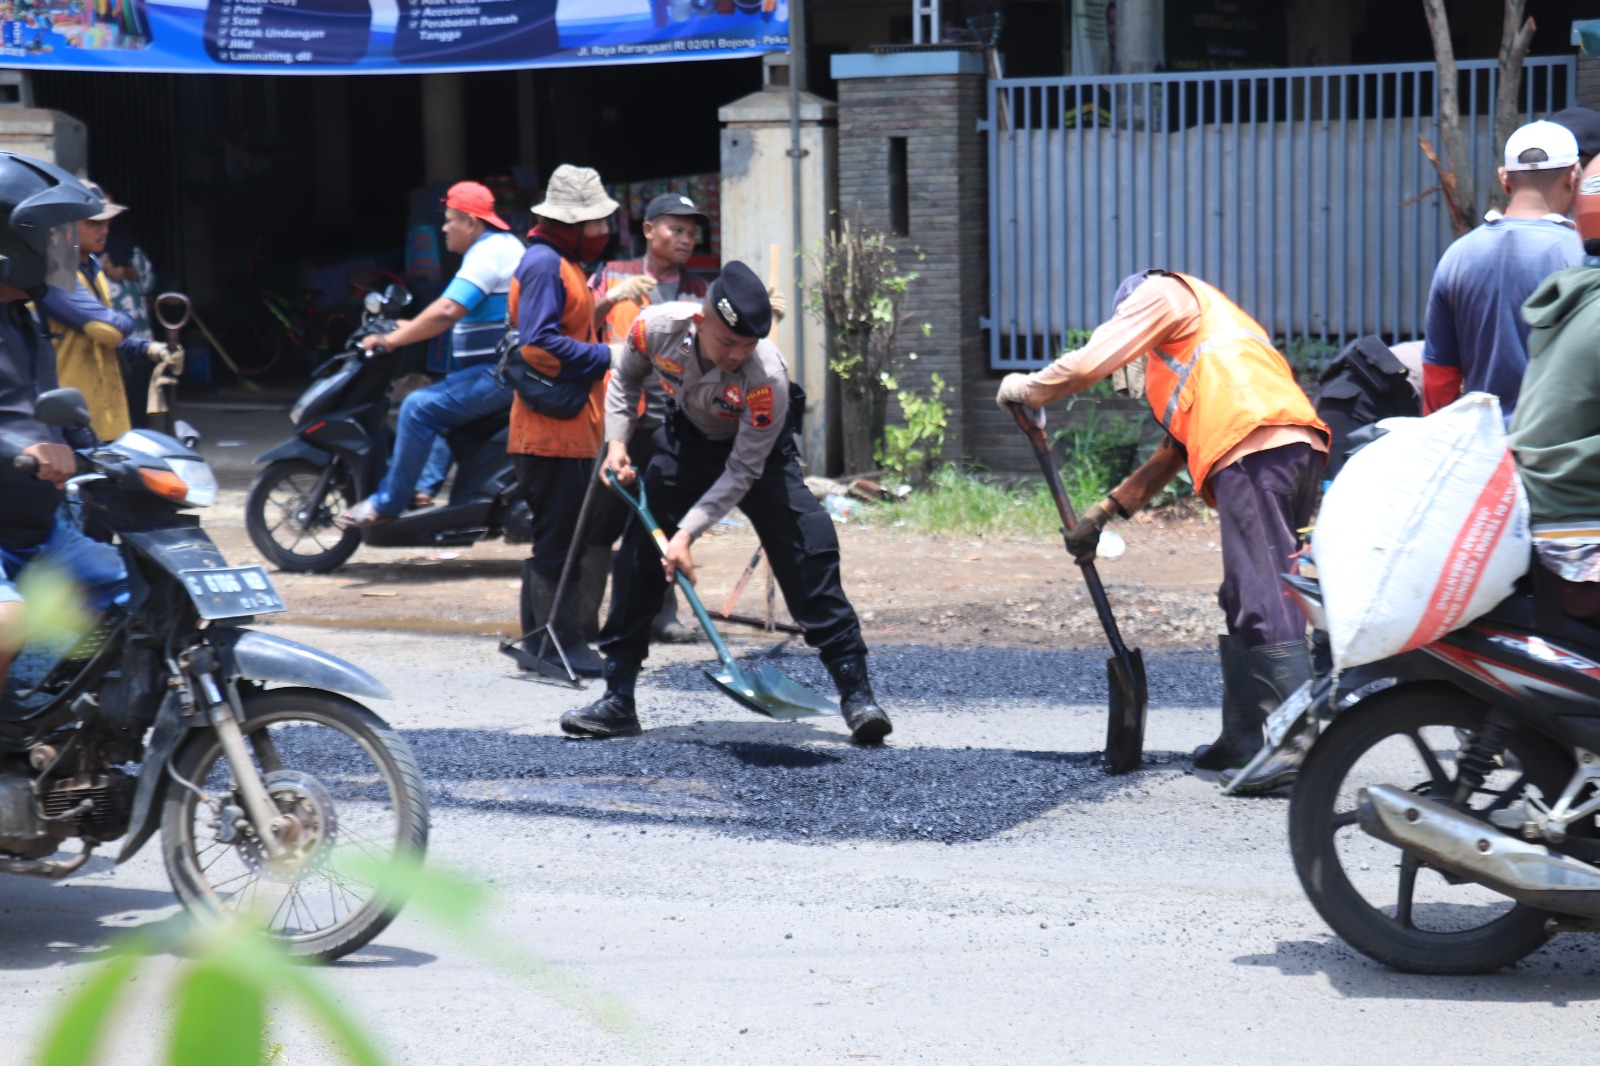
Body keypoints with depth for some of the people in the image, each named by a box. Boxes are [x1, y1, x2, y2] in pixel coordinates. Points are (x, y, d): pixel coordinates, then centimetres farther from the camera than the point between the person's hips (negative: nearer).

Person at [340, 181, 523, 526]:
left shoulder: (486, 254, -16)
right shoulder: (505, 244, 17)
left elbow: (447, 312, -26)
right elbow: (459, 312, 25)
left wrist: (392, 339, -19)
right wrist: (412, 327, 19)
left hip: (498, 375, -12)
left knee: (420, 408, -17)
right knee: (439, 403, 27)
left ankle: (386, 504, -14)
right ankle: (424, 487, 18)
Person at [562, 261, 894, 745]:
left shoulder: (766, 377, -38)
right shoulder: (657, 326, -29)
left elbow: (742, 470, -29)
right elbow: (626, 378, -4)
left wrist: (689, 531, -34)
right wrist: (617, 441, -17)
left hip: (759, 449, -3)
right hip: (687, 439, 3)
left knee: (808, 554, -17)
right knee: (638, 550, -3)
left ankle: (856, 691, -11)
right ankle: (618, 700, 5)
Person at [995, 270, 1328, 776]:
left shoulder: (1161, 292, 15)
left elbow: (1093, 360, 4)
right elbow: (1176, 450, 39)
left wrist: (1026, 389, 22)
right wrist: (1104, 511, 40)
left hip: (1256, 449, -10)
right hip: (1297, 449, 10)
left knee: (1264, 603, -13)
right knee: (1243, 602, 15)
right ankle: (1245, 738, 19)